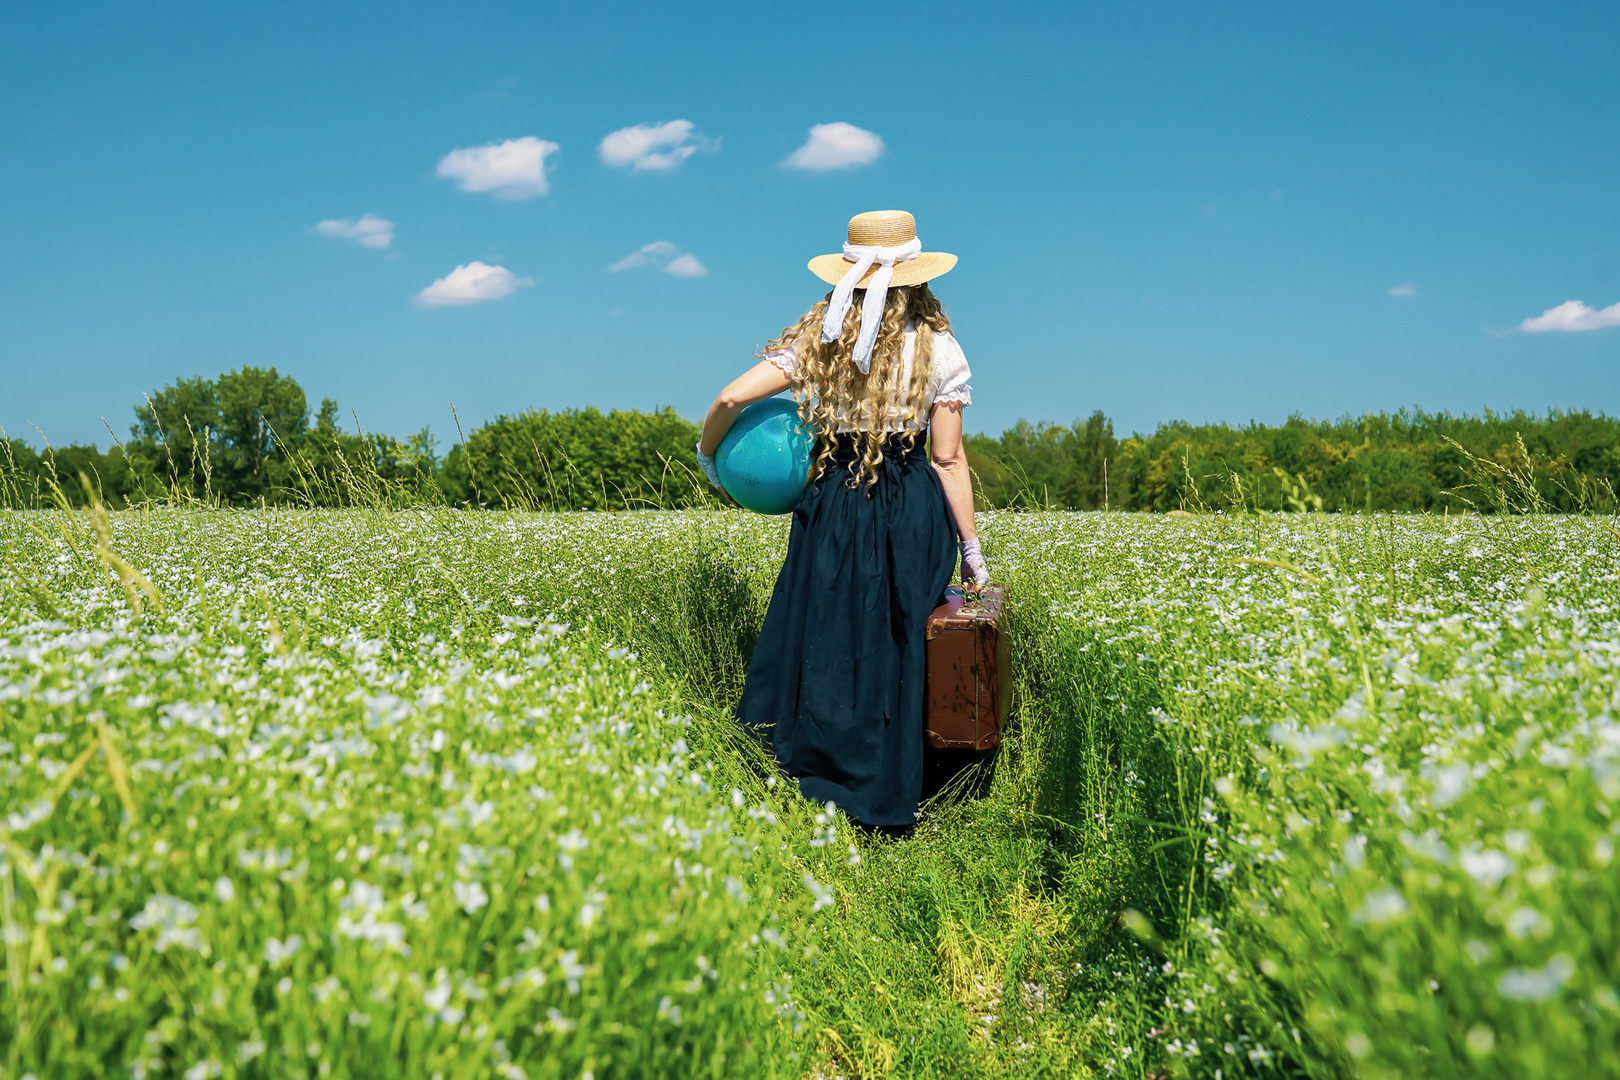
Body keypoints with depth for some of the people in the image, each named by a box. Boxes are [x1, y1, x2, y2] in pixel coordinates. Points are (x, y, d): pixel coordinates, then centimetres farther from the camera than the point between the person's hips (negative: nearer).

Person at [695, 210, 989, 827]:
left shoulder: (819, 340, 0)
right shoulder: (937, 350, -3)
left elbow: (732, 397, -8)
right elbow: (949, 460, -4)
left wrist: (708, 455, 11)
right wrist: (971, 548, 3)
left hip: (834, 509, 1)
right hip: (913, 515, -1)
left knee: (825, 641, 12)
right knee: (895, 650, 8)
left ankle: (812, 781, 23)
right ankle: (882, 799, 19)